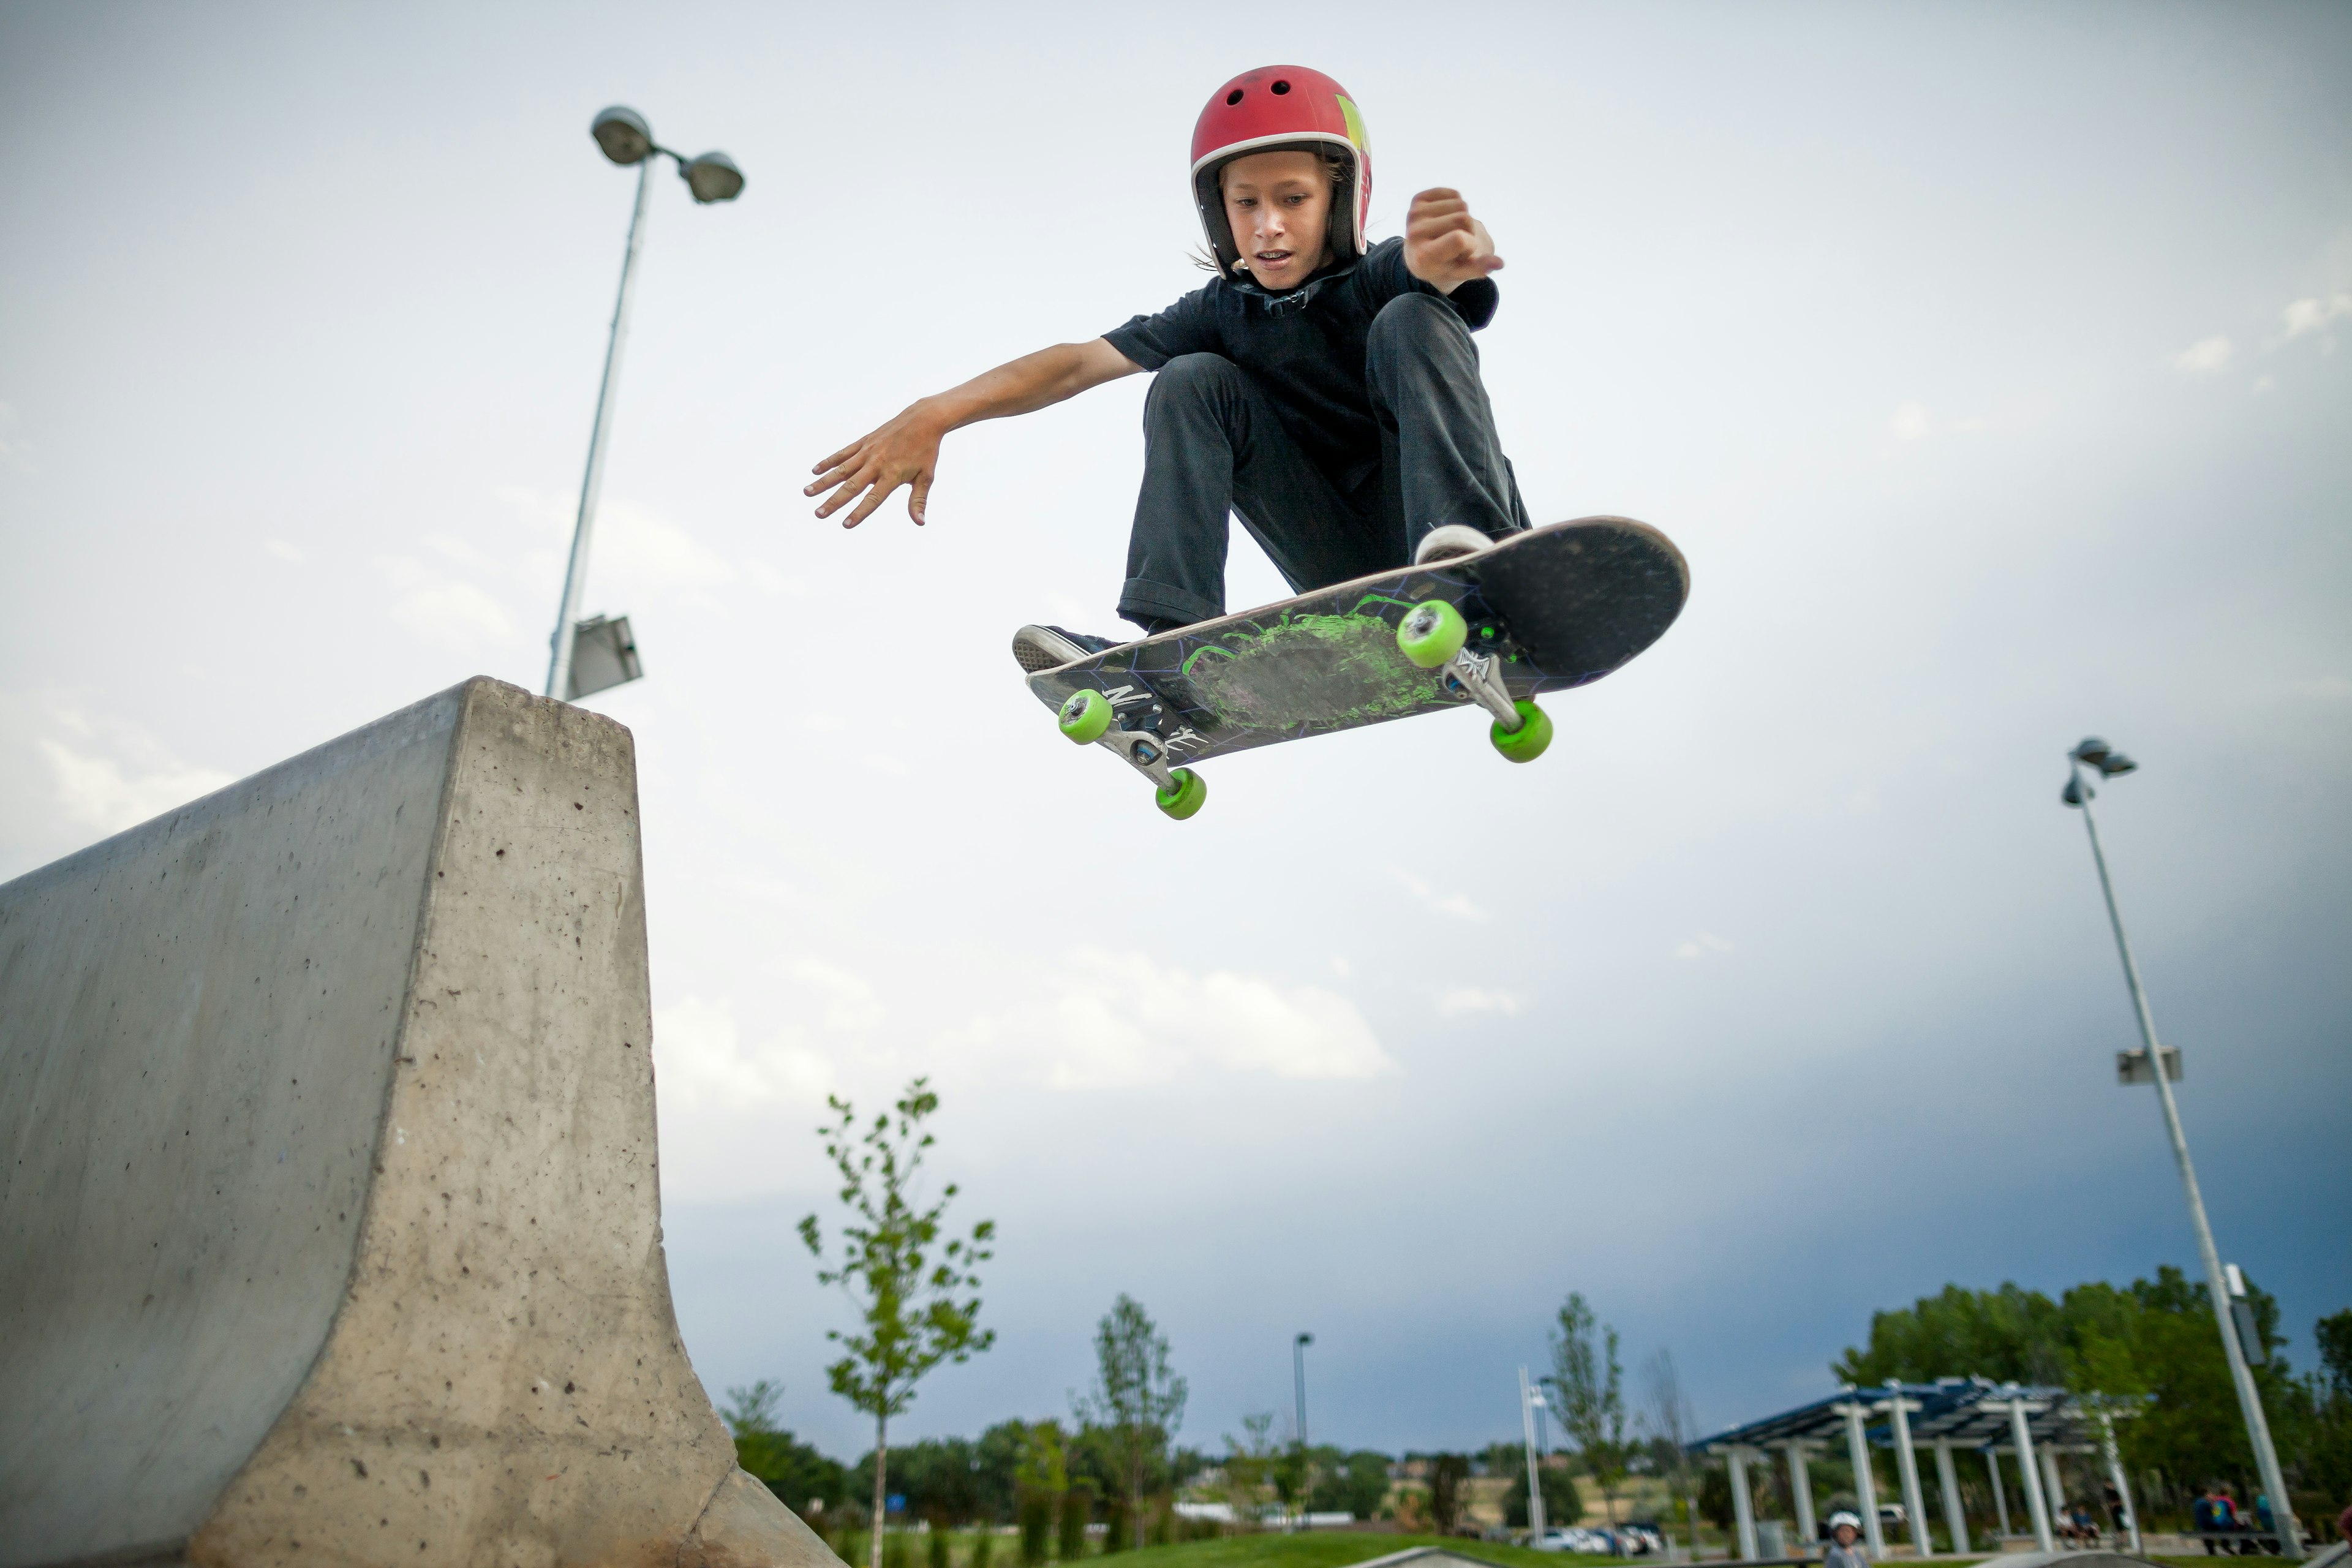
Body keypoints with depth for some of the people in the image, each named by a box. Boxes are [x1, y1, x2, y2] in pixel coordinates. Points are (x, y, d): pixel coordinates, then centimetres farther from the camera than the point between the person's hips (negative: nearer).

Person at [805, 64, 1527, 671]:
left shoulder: (1381, 278, -6)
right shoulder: (1221, 313, 3)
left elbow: (1424, 266, -32)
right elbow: (1081, 361, -9)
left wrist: (1446, 257, -58)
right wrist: (936, 413, -23)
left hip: (1453, 531, -2)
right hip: (1355, 575, 3)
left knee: (1409, 318, -21)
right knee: (1191, 383, -11)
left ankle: (1471, 545, -40)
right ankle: (1175, 641, -24)